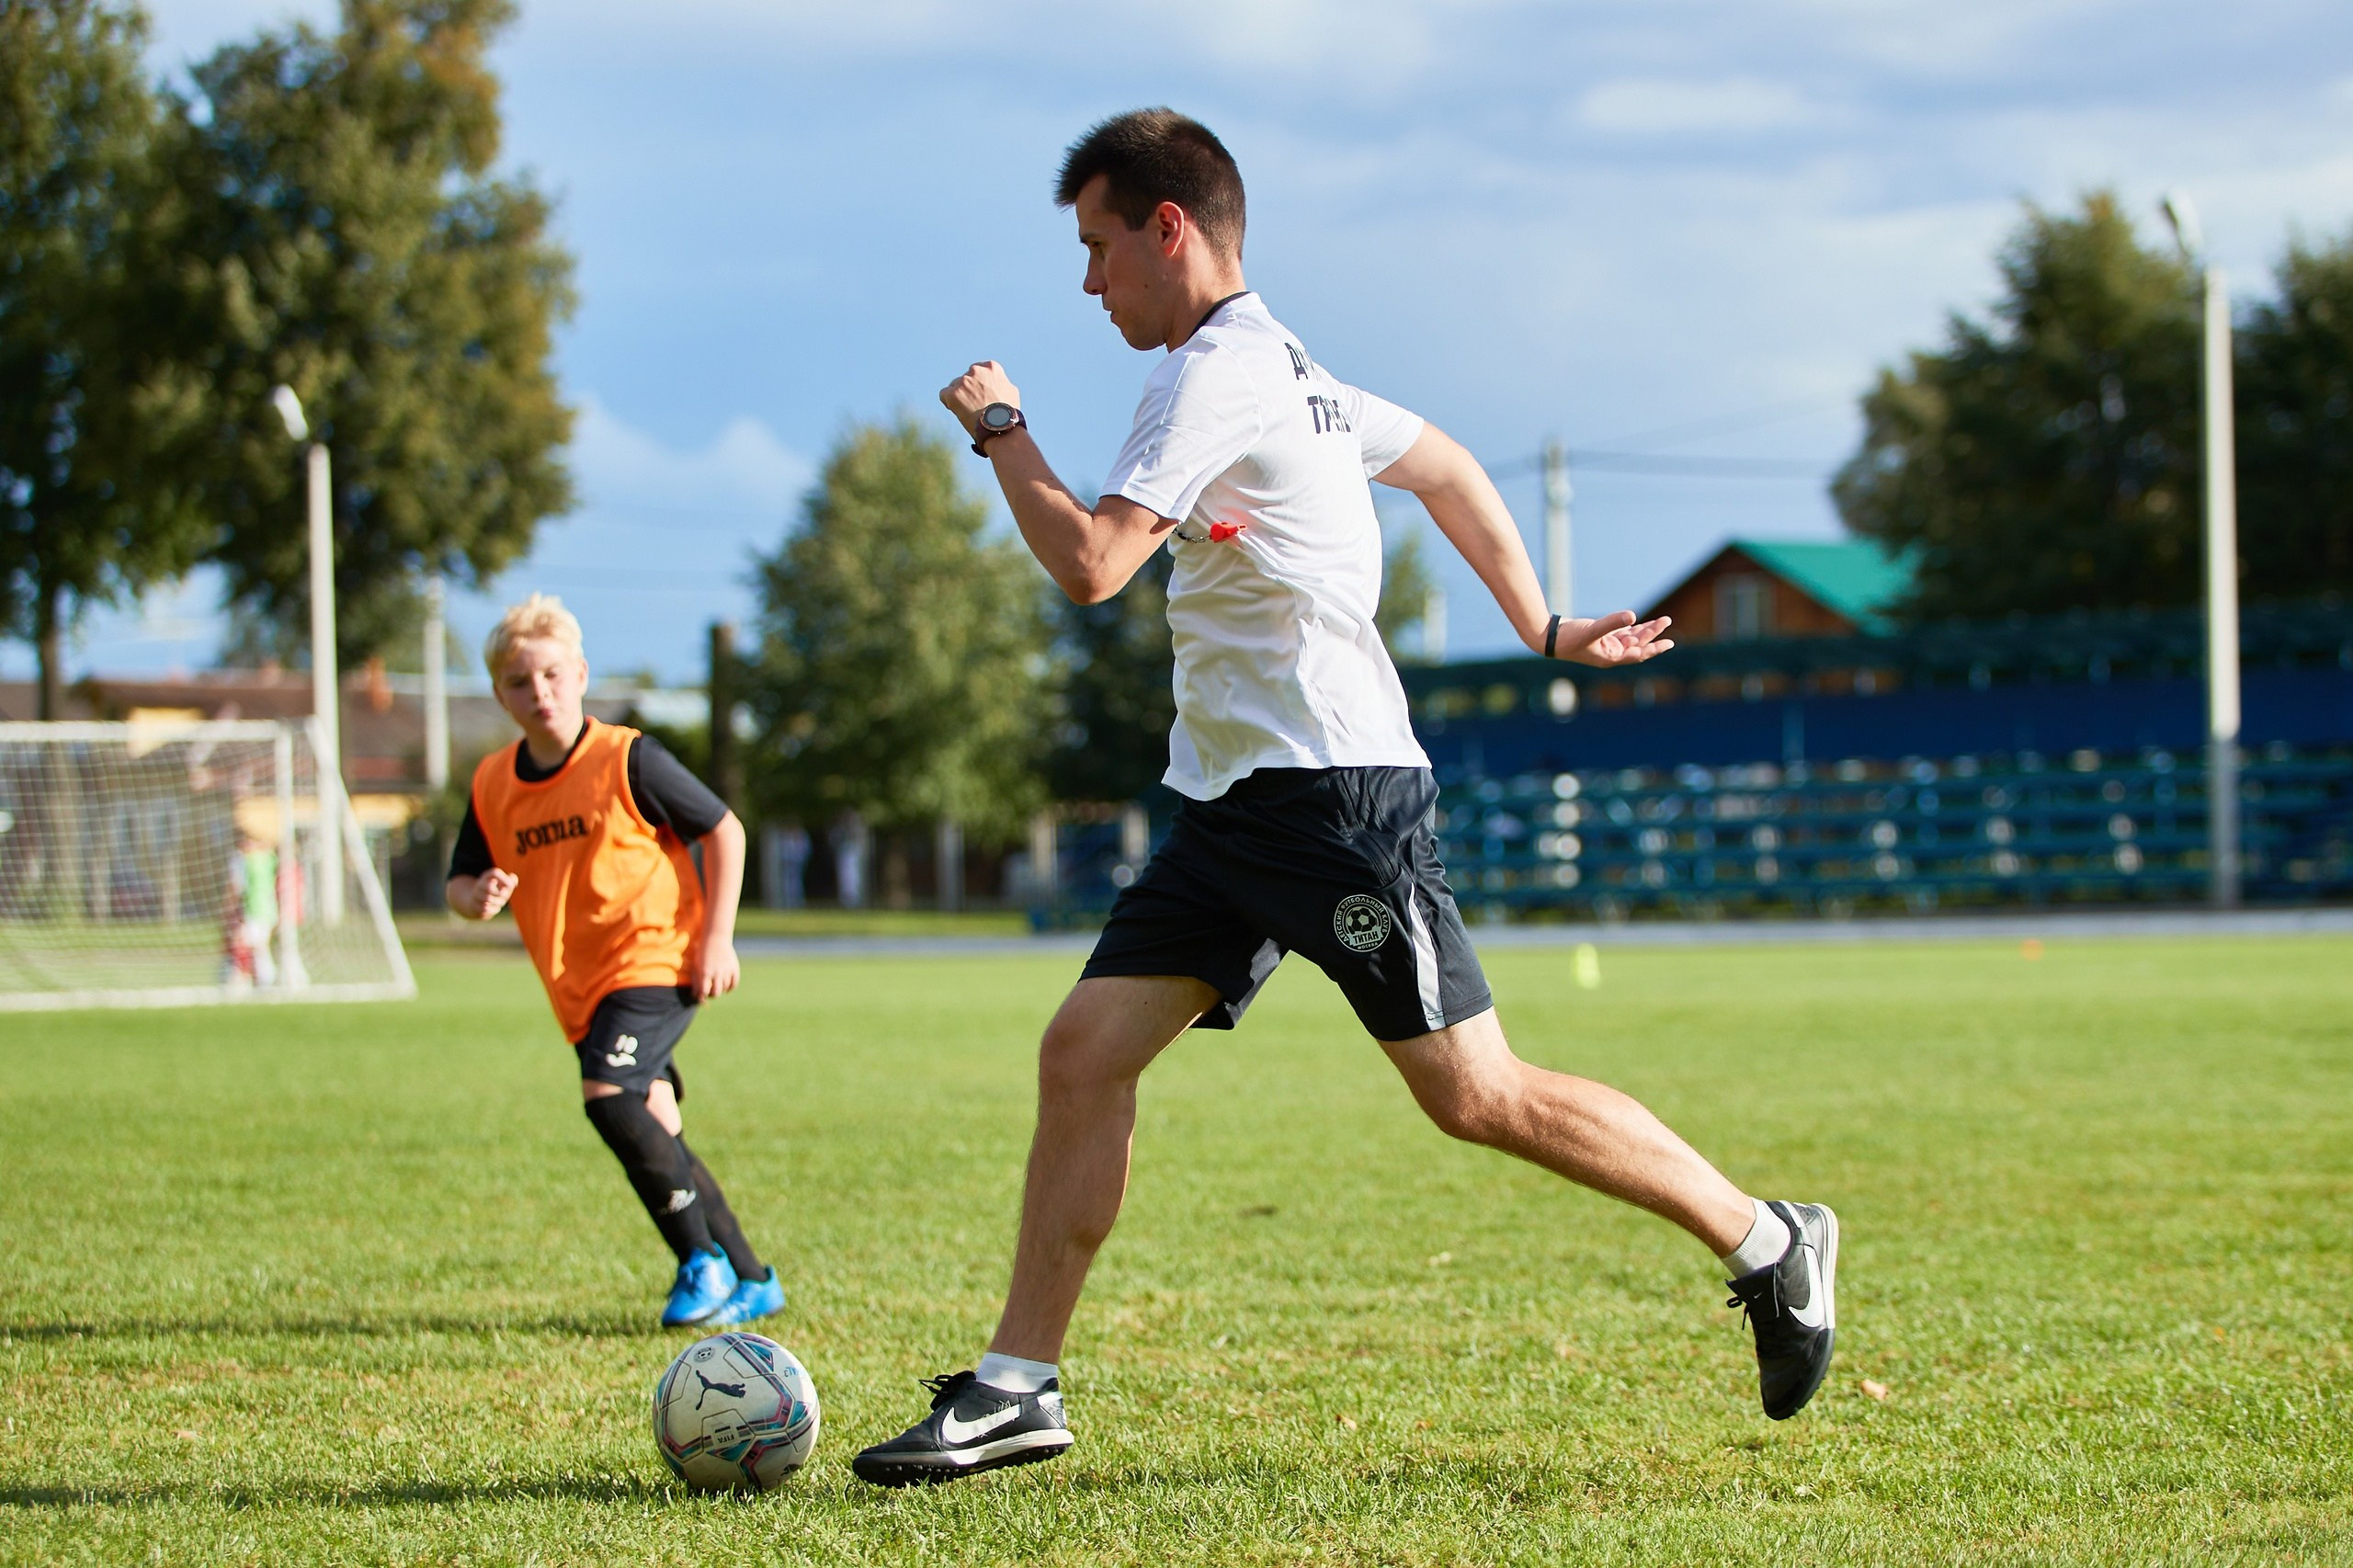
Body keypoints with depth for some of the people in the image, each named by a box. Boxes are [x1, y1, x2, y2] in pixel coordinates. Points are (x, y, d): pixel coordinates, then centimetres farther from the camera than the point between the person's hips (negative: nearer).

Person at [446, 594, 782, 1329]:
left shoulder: (626, 760, -9)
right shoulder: (494, 785, 6)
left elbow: (723, 831, -3)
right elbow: (460, 883, 14)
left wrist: (716, 936, -9)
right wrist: (477, 897, -11)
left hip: (654, 959, -7)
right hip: (579, 986, 7)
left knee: (608, 1095, -26)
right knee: (655, 1134, 7)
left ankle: (704, 1260, -14)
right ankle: (749, 1280, 18)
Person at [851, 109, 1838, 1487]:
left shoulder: (1220, 371, -13)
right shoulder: (1280, 369, 18)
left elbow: (1090, 561, -21)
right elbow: (1446, 466, 29)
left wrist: (1000, 428, -5)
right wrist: (1545, 628, 31)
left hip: (1334, 793, -10)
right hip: (1237, 804, 10)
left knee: (1478, 1097, -7)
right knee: (1085, 1050, 0)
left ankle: (1771, 1245, 7)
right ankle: (1018, 1389, 1)